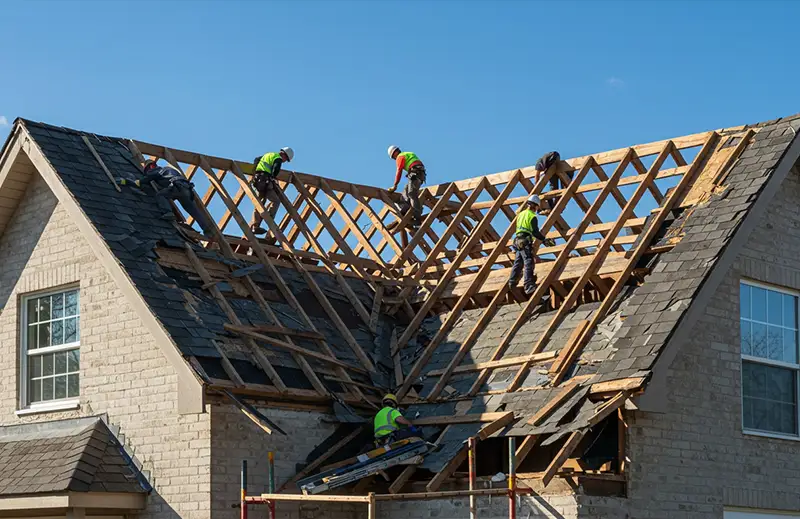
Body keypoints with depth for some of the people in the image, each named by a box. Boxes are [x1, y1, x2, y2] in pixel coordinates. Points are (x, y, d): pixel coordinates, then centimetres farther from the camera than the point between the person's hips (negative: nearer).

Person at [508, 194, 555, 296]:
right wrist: (544, 240, -10)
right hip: (526, 242, -8)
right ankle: (529, 286, -19)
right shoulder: (532, 217, -8)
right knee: (529, 264, -12)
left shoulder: (521, 214, 16)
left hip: (518, 241, 8)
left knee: (518, 263, 18)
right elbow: (535, 232, -15)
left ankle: (512, 282, 24)